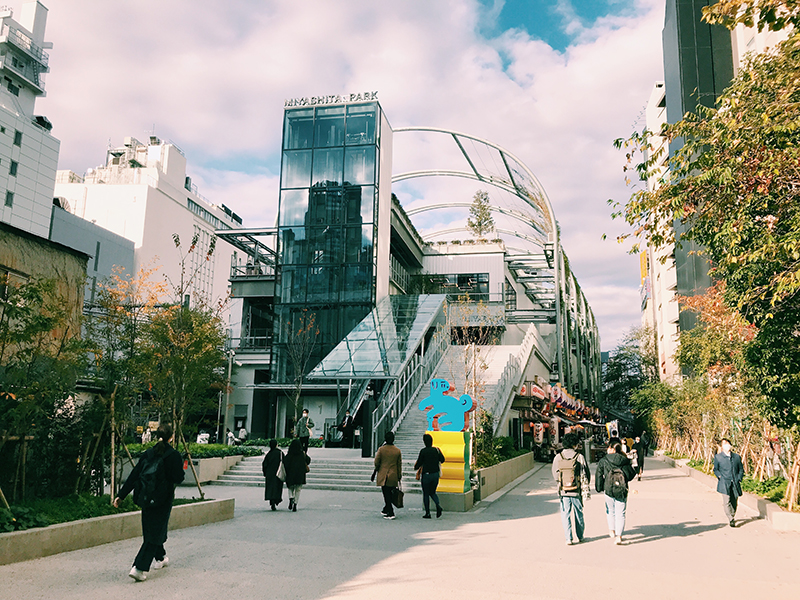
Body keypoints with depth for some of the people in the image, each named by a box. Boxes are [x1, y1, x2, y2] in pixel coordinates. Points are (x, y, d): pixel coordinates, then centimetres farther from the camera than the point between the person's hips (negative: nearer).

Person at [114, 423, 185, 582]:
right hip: (163, 500, -5)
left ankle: (160, 558, 39)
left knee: (150, 530, 21)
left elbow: (134, 475, 2)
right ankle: (139, 568, -9)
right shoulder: (174, 455, -12)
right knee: (155, 533, 0)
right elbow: (178, 478, -12)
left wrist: (121, 495, 5)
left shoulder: (147, 453, 3)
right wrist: (181, 468, 9)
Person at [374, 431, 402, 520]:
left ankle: (390, 513, -6)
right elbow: (399, 465, 4)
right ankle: (386, 510, 29)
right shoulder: (398, 450, 0)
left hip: (383, 475, -3)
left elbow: (376, 462, -6)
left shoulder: (381, 449, -9)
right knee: (390, 494, 16)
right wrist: (399, 476, 12)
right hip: (393, 476, 3)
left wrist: (376, 469, 13)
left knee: (386, 494, -1)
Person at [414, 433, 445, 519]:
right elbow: (442, 459, 3)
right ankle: (438, 505, -8)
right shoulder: (436, 450, -1)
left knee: (426, 494, 8)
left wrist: (415, 467, 15)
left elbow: (419, 463, -7)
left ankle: (427, 513, 9)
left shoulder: (423, 451, -12)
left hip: (426, 474, -4)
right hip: (436, 474, 4)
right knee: (432, 492, 18)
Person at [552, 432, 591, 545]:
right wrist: (586, 489, 4)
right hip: (576, 491, -1)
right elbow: (585, 475, -6)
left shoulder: (558, 457, -3)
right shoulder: (579, 457, -9)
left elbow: (555, 476, 5)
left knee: (566, 515, 8)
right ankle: (580, 537, 29)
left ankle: (568, 538, 4)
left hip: (563, 491, 1)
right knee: (579, 514, 17)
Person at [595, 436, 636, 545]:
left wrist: (599, 488, 8)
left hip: (608, 490, 0)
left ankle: (612, 530, 28)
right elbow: (631, 475, 0)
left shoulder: (603, 461, -4)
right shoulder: (625, 460, -2)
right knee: (620, 513, 5)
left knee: (610, 511, 21)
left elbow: (599, 475, -2)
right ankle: (618, 536, 1)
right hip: (622, 490, 0)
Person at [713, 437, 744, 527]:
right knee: (727, 501, -13)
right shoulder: (718, 457, 3)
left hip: (735, 483, 3)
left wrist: (739, 478, 4)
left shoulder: (737, 457, 10)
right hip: (724, 483, -3)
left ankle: (732, 517, 26)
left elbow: (741, 469, 17)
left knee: (734, 501, 6)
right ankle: (731, 520, -12)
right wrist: (720, 476, -2)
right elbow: (715, 469, 13)